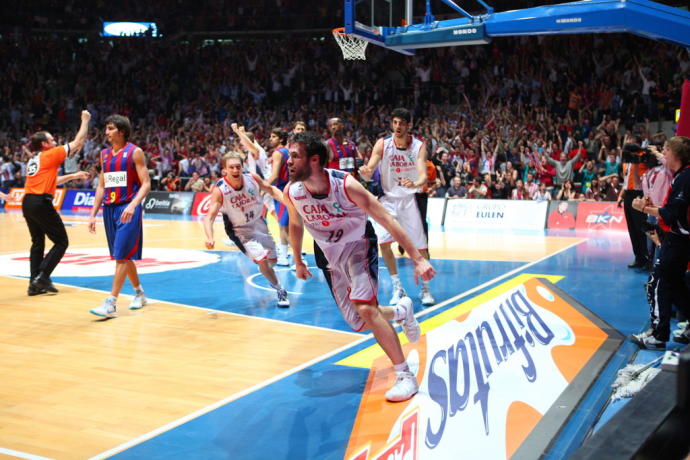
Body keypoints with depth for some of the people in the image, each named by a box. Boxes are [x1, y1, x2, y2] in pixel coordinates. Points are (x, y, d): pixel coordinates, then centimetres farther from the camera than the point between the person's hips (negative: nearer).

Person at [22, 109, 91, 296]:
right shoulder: (49, 155, -2)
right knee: (61, 242, 2)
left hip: (27, 202, 8)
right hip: (41, 202, -8)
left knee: (38, 243, 15)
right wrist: (85, 120, 13)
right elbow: (78, 142, 2)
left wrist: (73, 176, 37)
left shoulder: (33, 160, 21)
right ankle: (42, 277, -7)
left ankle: (34, 283, 11)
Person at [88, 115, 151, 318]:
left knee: (121, 255, -10)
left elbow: (146, 184, -11)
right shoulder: (104, 154, 13)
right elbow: (101, 186, 16)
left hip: (128, 209, -7)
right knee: (124, 255, 13)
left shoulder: (135, 152, -6)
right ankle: (139, 293, 29)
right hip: (109, 208, 7)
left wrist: (133, 205, -26)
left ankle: (111, 304, -11)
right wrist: (93, 214, 10)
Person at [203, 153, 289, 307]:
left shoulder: (252, 178, -19)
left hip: (258, 223, 4)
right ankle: (280, 291, 0)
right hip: (239, 229, -4)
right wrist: (209, 238, -47)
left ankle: (272, 280, 53)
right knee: (262, 259, -22)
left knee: (272, 260, 16)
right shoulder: (220, 190, -28)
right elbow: (209, 217, -30)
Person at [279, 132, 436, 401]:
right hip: (329, 253, 5)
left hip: (358, 245, -5)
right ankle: (401, 311, 34)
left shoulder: (345, 185, -28)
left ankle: (405, 376, -15)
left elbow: (387, 221, -24)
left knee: (365, 306, -26)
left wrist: (418, 260, -27)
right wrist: (298, 262, 18)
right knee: (359, 323, 2)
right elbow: (296, 226, 7)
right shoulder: (291, 193, -16)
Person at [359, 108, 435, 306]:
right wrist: (366, 172, -39)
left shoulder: (419, 146, -10)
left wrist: (415, 184, -43)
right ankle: (397, 288, 1)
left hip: (411, 198, 0)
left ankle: (425, 289, 19)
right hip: (388, 198, 1)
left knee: (420, 246, 0)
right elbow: (370, 171, -14)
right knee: (383, 242, -14)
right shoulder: (382, 144, -8)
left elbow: (424, 176, -20)